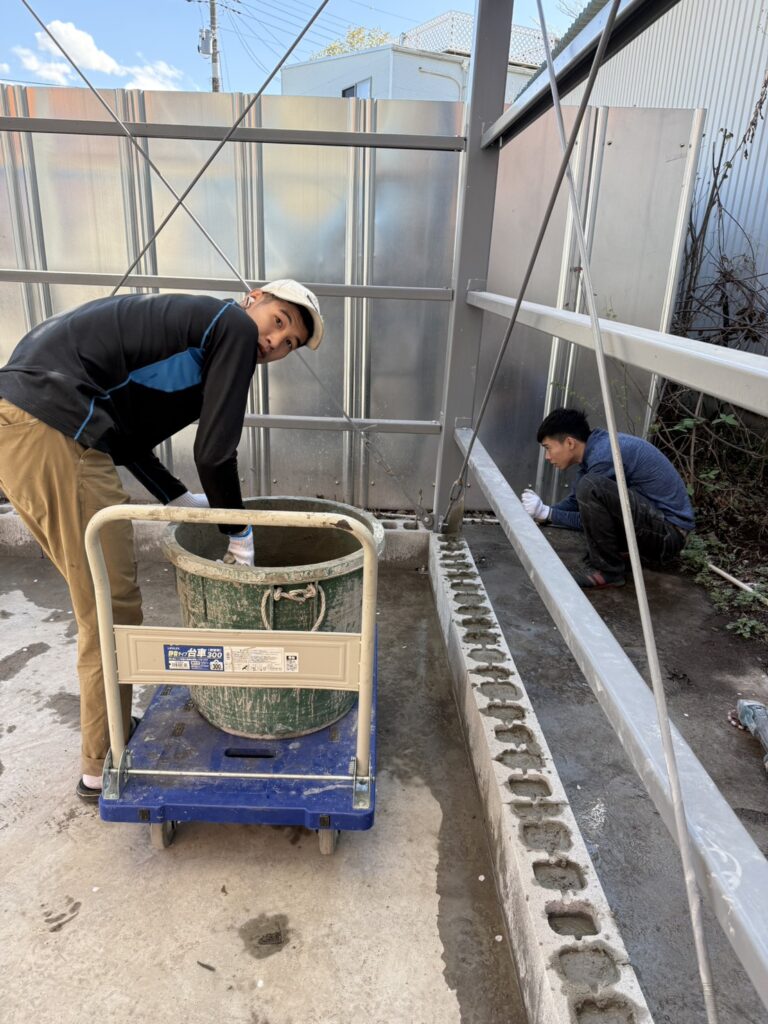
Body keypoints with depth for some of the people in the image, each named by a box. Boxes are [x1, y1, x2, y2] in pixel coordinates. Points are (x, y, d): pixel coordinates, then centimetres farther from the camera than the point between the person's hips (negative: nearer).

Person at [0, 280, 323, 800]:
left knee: (100, 601, 20)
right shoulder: (234, 326, -2)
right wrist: (239, 535, 4)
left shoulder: (193, 327, 24)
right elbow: (215, 450, -8)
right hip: (55, 432, -10)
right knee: (113, 610, 2)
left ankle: (114, 730, 36)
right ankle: (104, 767, 19)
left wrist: (185, 502, 19)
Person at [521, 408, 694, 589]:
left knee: (590, 486, -27)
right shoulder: (596, 447, 7)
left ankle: (607, 571, -12)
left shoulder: (603, 455, -20)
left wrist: (546, 513, -8)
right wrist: (539, 513, 7)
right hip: (654, 524, 9)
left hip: (669, 532, -9)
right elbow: (576, 501, 18)